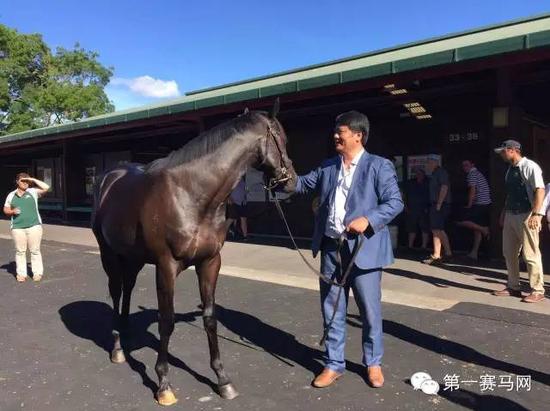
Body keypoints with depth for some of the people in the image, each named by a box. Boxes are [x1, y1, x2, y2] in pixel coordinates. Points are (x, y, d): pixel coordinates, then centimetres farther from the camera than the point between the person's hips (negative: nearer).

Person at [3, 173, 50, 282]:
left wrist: (33, 180, -5)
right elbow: (6, 210, 17)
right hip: (17, 227, 2)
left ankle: (37, 273, 7)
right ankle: (21, 273, 10)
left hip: (34, 226, -2)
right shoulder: (11, 195, 12)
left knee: (35, 250, 0)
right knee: (20, 251, 3)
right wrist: (12, 211, -5)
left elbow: (46, 188, -8)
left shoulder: (33, 192, 6)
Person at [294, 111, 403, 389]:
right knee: (331, 310, 13)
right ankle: (334, 364, 28)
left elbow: (395, 202, -9)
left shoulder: (379, 166, -5)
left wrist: (368, 219, -23)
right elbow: (303, 184, 19)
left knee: (370, 311, 10)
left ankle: (373, 363, 31)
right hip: (331, 248, 5)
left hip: (363, 249, -5)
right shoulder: (327, 166, 11)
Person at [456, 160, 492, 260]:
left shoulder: (472, 174, -6)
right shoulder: (479, 174, 23)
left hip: (479, 204, -9)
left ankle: (483, 229, -10)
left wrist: (469, 205, -10)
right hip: (486, 204, 9)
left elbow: (472, 190, -14)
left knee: (462, 222, -12)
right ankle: (474, 253, 8)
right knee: (477, 228, 8)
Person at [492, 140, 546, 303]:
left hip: (526, 216, -9)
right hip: (511, 215, 9)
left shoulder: (529, 166, -10)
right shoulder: (510, 169, 15)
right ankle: (513, 287, 24)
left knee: (530, 254, -4)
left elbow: (540, 190, -17)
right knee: (509, 253, 12)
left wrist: (536, 214, -25)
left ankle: (538, 291, 8)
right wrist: (504, 213, 18)